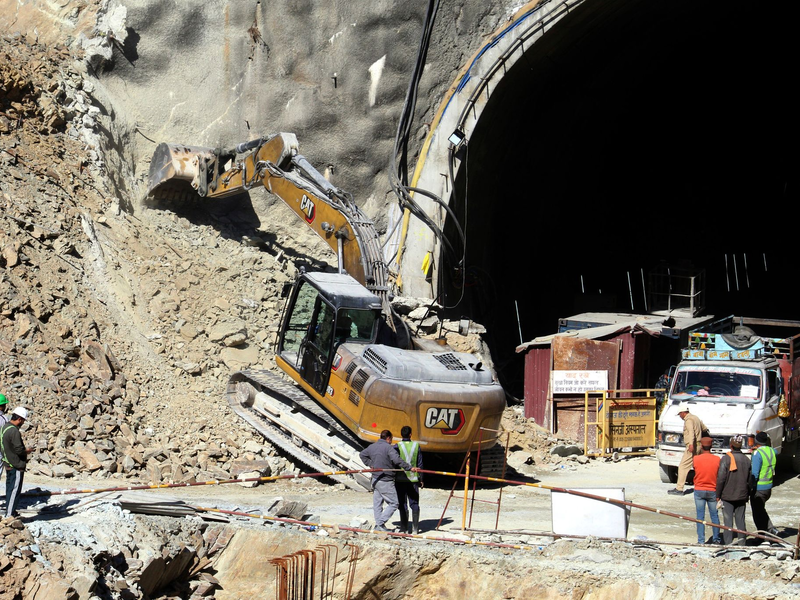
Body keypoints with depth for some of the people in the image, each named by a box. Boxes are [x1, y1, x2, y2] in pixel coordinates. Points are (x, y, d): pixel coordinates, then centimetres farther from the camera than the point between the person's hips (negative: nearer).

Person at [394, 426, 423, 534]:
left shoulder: (397, 446, -7)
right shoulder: (416, 446, 0)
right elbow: (419, 464, 4)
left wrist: (392, 478, 5)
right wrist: (420, 479, 12)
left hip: (400, 479, -1)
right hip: (413, 478, 1)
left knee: (403, 505, 4)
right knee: (414, 504, 8)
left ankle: (404, 528, 4)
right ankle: (415, 528, 5)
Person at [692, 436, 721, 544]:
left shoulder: (696, 459, -11)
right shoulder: (717, 459, -8)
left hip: (699, 490, -1)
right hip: (712, 491, 1)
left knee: (700, 516, 5)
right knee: (714, 515, 14)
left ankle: (701, 540, 4)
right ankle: (716, 538, 21)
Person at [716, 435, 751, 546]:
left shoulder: (726, 459, -11)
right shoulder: (746, 460, 4)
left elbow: (721, 478, -13)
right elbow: (750, 479, 11)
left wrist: (718, 495, -6)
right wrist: (747, 495, 21)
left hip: (727, 496, -4)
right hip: (742, 496, 4)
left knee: (728, 520, 0)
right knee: (740, 520, 11)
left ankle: (728, 544, -2)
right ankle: (742, 543, 14)